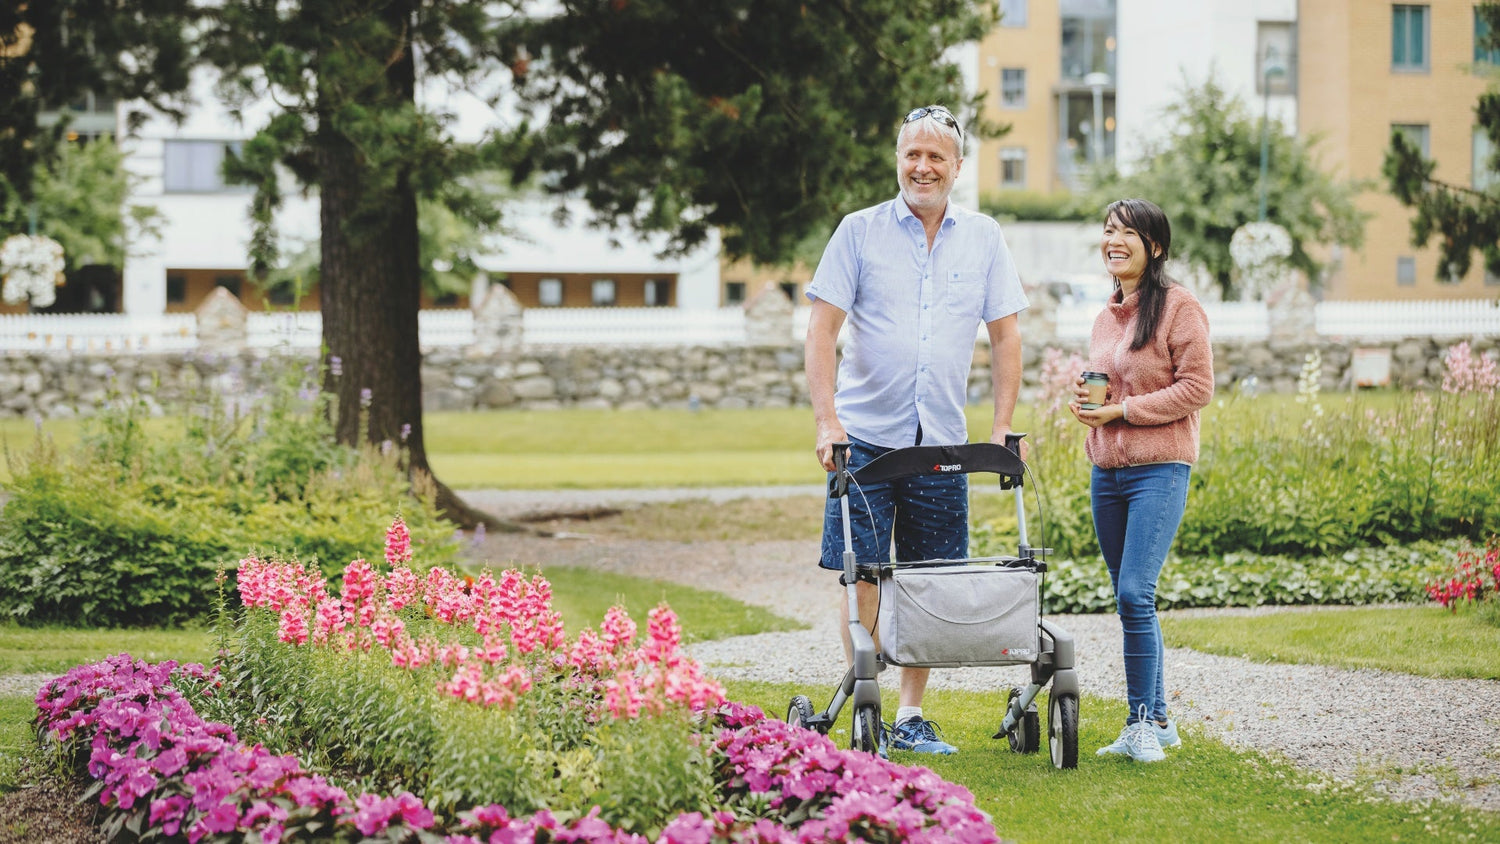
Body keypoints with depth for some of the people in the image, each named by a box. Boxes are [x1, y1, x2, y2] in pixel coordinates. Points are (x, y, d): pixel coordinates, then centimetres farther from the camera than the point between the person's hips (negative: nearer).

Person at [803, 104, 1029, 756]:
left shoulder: (983, 238, 8)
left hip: (942, 441, 2)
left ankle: (910, 715, 12)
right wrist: (827, 420, -12)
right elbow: (822, 328, -2)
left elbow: (1005, 334, 9)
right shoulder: (860, 231, 0)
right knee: (861, 572, -4)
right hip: (865, 434, -2)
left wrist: (1002, 427, 0)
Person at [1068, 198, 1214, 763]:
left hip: (1159, 469, -8)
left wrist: (1122, 410, -15)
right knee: (1129, 600, 9)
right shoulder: (1107, 315, 16)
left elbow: (1196, 388, -12)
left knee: (1135, 594, -16)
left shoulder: (1178, 306, -7)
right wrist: (1085, 400, 5)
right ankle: (1156, 719, 16)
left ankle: (1144, 721, -8)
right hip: (1106, 472, 8)